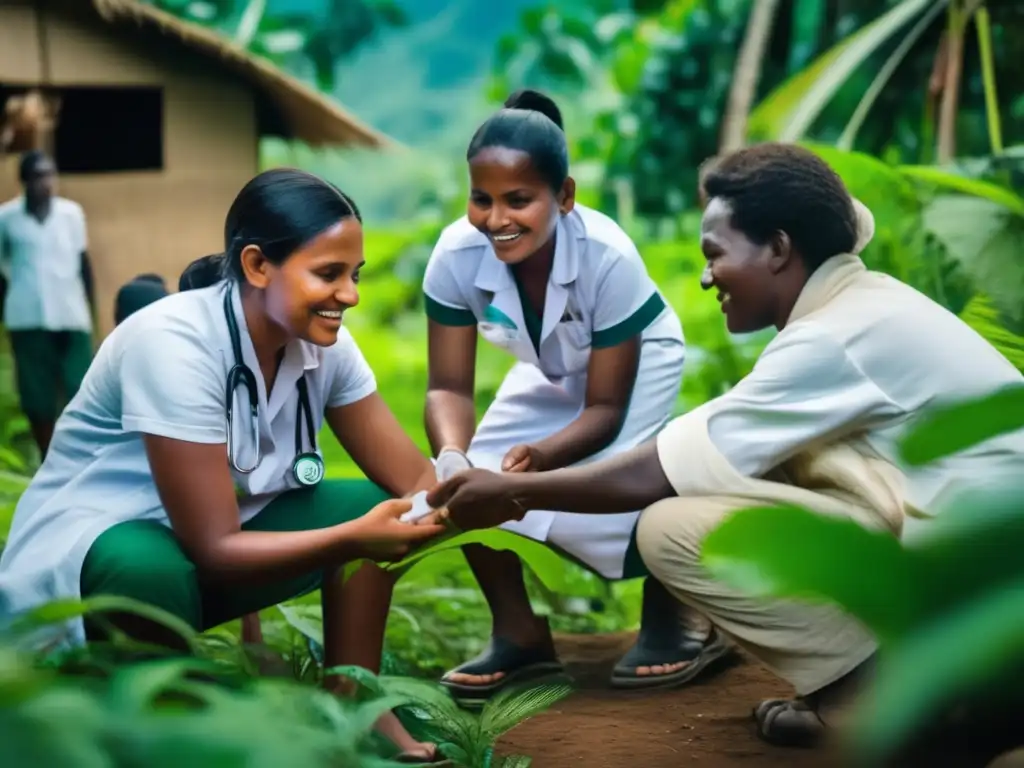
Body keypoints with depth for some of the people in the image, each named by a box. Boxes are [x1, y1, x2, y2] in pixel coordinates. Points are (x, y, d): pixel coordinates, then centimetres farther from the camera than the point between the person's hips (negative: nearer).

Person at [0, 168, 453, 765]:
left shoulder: (325, 343, -8)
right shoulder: (174, 342, -29)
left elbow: (409, 475, -9)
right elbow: (212, 546, -32)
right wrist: (354, 538, -44)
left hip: (214, 546, 7)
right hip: (85, 553, -7)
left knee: (369, 506, -10)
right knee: (152, 572, -39)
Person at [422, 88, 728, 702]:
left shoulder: (608, 256, -37)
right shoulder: (456, 256, -29)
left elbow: (606, 408, -30)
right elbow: (450, 387, -22)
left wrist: (542, 457, -50)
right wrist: (453, 455, -45)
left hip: (637, 364, -4)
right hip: (549, 374, 5)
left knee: (586, 506, -26)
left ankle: (677, 617, 3)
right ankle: (520, 634, 8)